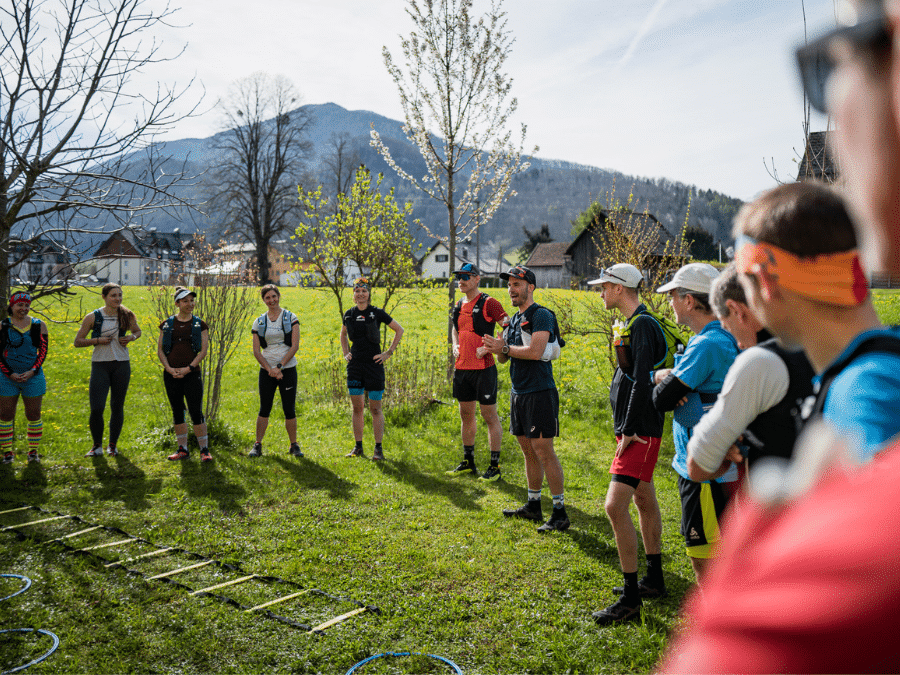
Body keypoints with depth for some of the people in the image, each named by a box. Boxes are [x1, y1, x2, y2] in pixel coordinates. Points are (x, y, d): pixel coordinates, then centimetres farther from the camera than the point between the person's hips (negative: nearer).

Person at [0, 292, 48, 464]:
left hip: (33, 376, 0)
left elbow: (43, 351, 1)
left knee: (34, 414, 4)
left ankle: (33, 451, 16)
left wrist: (32, 371, -11)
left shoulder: (39, 325, 4)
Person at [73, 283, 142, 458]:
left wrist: (131, 337, -1)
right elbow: (77, 341, 4)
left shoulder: (127, 315, 4)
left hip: (122, 364, 2)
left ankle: (113, 445, 22)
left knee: (117, 407, 7)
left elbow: (137, 331, 22)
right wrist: (97, 340, -12)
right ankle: (97, 446, 13)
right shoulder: (93, 317, -2)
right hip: (100, 364, -2)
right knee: (96, 408, -8)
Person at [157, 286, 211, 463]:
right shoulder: (167, 324, 9)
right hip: (171, 374, 3)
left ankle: (204, 449, 2)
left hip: (192, 374, -3)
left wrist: (188, 368, -12)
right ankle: (183, 449, 18)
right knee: (177, 412, 9)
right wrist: (169, 368, -7)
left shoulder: (200, 324, 4)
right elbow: (160, 350, 8)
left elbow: (203, 350, -1)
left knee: (196, 412, -6)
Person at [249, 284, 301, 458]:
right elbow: (256, 350, 3)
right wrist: (270, 369, -10)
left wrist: (279, 366, -14)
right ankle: (257, 445, 14)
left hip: (288, 369, -2)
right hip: (266, 370, 2)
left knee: (289, 409, 0)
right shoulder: (259, 322, 7)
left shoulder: (290, 318, 1)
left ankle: (294, 445, 12)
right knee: (264, 409, 3)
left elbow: (295, 346, -7)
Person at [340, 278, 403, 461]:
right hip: (355, 364, 4)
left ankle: (378, 449, 4)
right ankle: (358, 447, 17)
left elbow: (399, 330, 1)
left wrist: (389, 353, -3)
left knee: (375, 408, -2)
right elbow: (343, 334, 27)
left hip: (373, 364, -4)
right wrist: (345, 352, 14)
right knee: (357, 407, 8)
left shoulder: (377, 313, -6)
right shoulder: (349, 314, 6)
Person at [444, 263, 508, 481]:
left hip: (483, 368, -8)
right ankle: (468, 462, 27)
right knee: (466, 415, 15)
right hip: (462, 367, 8)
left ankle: (495, 466, 6)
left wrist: (489, 347, -18)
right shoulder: (459, 306, 14)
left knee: (490, 416, -1)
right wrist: (455, 346, 11)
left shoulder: (488, 303, -9)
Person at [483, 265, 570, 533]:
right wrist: (498, 348, -5)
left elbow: (535, 352, -24)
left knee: (544, 452, -8)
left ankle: (560, 513, 0)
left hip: (539, 393, -9)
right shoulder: (514, 319, 17)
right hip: (518, 393, 9)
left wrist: (505, 348, -12)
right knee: (529, 451, 14)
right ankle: (533, 506, 25)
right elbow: (505, 357, 17)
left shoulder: (541, 315, -11)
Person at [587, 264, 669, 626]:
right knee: (644, 501, 18)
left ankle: (631, 599, -6)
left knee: (615, 506, -14)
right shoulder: (634, 323, 14)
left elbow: (642, 383, -23)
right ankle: (654, 580, 33)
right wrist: (626, 429, 16)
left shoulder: (642, 325, -17)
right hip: (638, 429, 11)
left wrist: (629, 431, -20)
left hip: (640, 432, -11)